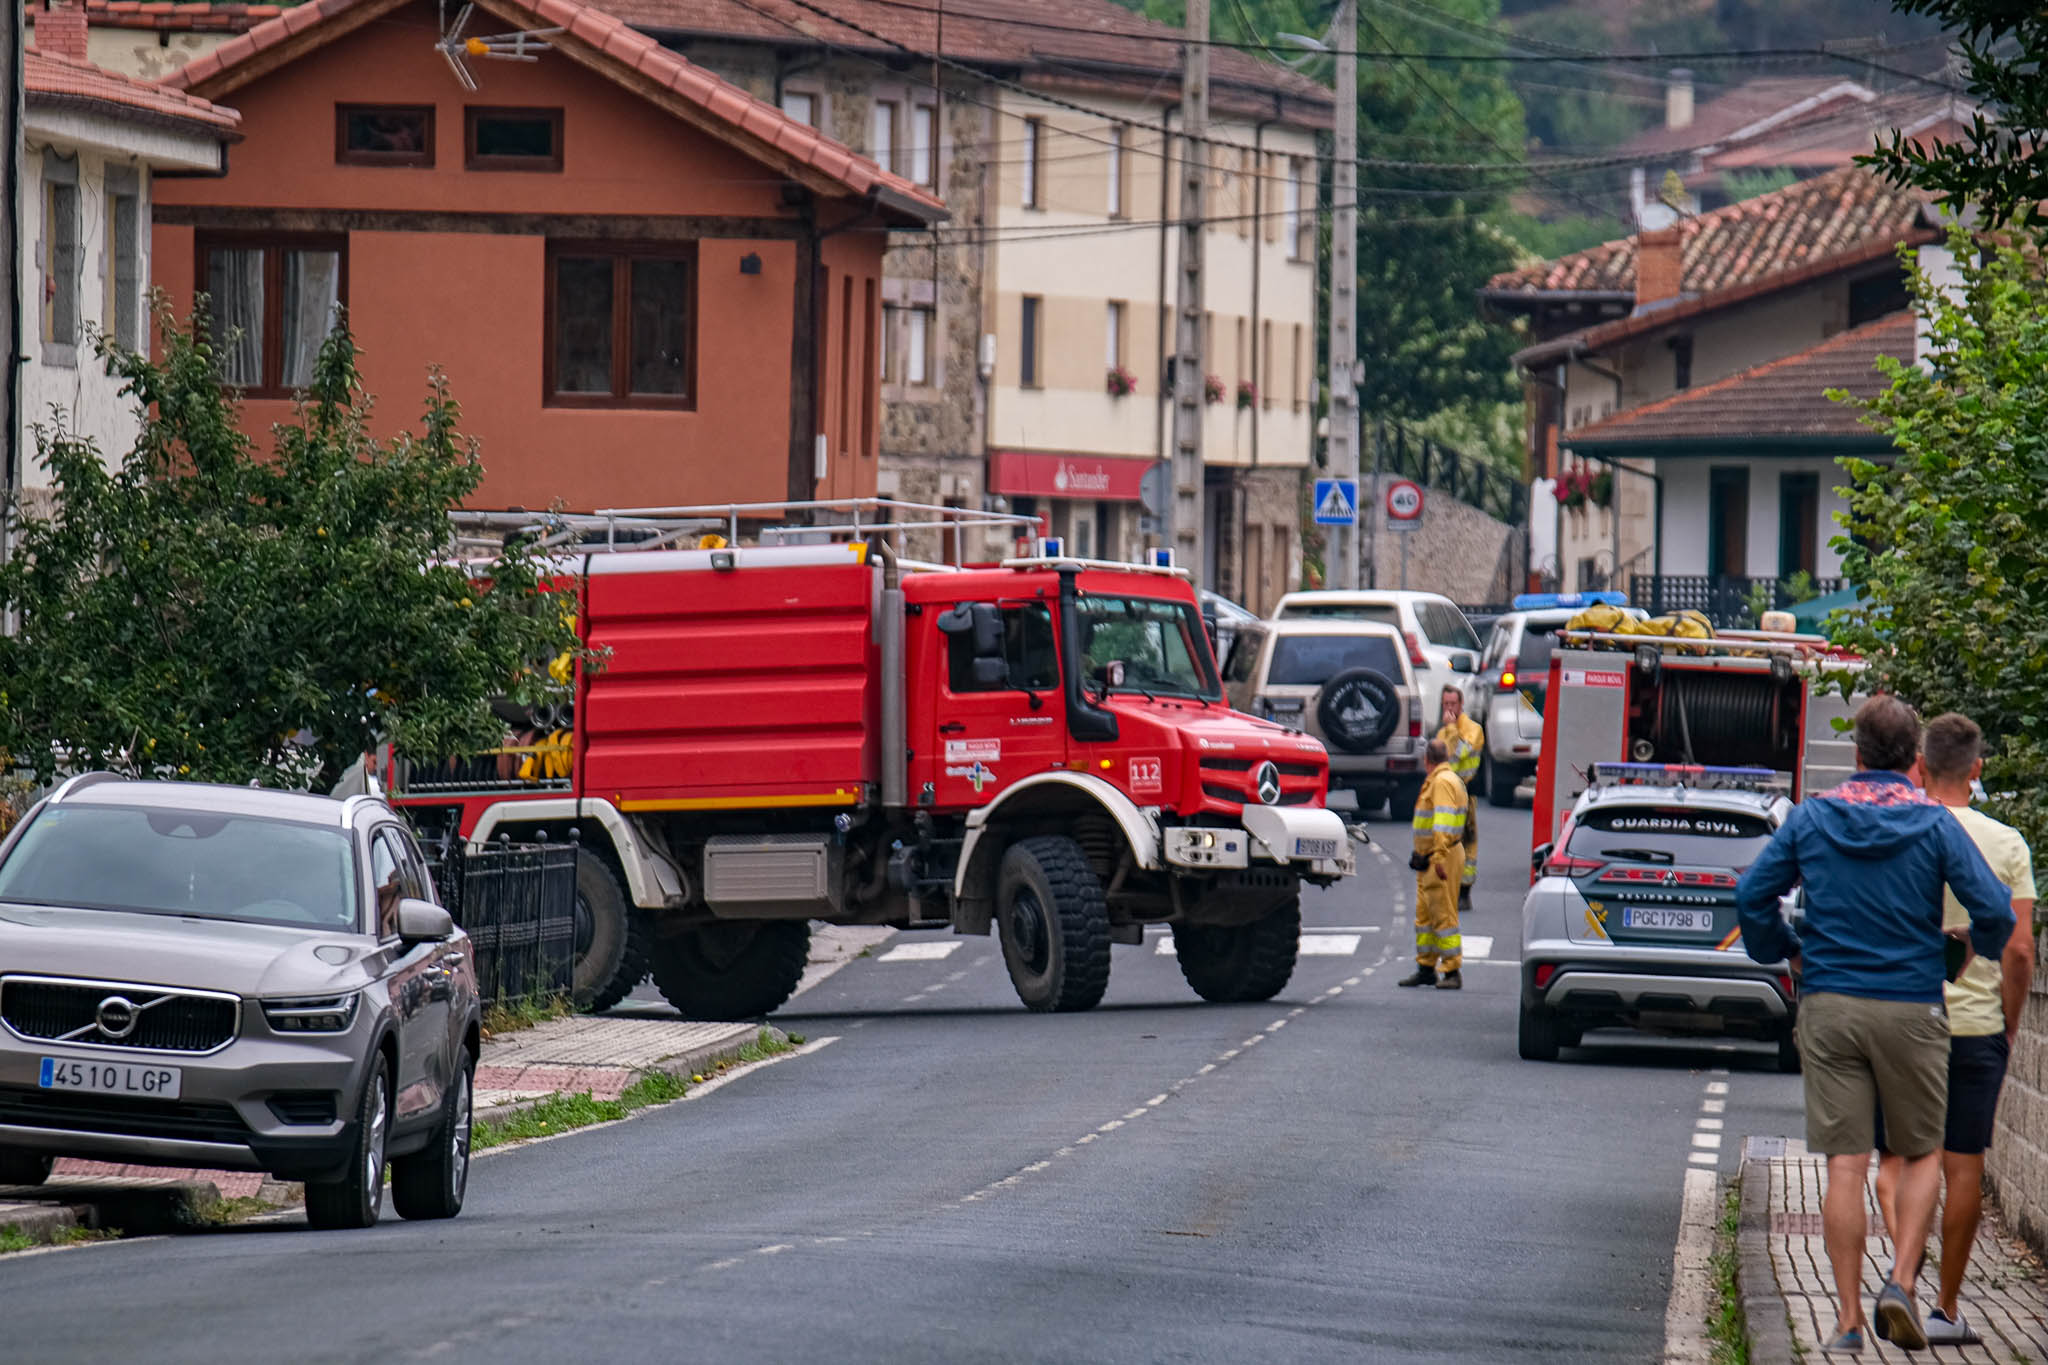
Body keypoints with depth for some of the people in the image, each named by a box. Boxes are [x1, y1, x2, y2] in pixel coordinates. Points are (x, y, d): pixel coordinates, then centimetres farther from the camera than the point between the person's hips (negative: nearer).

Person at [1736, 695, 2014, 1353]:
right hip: (1910, 1006, -2)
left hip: (1829, 1004, 2)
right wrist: (1979, 951, 11)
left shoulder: (1811, 817, 2)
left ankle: (1848, 1318, 2)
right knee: (1921, 1154, 13)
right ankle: (1902, 1282, -5)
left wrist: (1785, 952, 20)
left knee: (1845, 1165, 2)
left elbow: (1752, 894, 3)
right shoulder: (1934, 824, -5)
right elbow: (1994, 910, -10)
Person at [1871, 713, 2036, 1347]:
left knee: (1896, 1154, 10)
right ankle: (1947, 1308, 10)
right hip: (1977, 1024, 0)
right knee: (1963, 1167, 7)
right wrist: (2009, 1025, 9)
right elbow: (2019, 951, -4)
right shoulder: (2006, 845, -2)